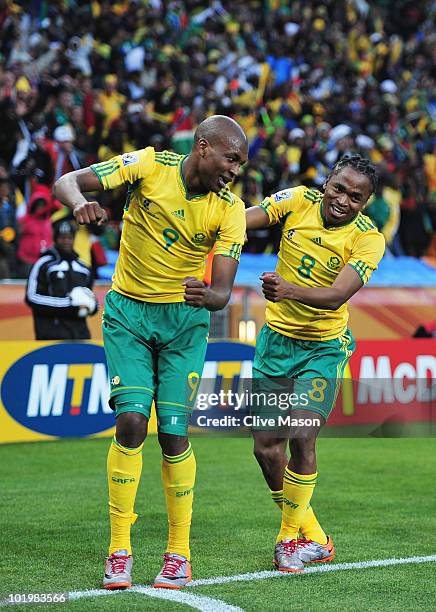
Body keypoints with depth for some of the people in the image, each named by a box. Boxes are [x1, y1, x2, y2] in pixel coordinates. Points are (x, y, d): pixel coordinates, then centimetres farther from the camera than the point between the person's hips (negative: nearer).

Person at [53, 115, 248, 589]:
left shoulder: (229, 209, -9)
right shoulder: (149, 166, -12)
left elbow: (222, 293, -13)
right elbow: (66, 182, -14)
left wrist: (207, 295, -37)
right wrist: (80, 203, -38)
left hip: (184, 319, 1)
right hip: (128, 311, -1)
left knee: (173, 434, -6)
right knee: (131, 420, -14)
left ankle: (178, 552, 9)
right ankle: (119, 550, -2)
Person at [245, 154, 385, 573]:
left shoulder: (367, 239, -15)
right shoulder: (298, 201, -7)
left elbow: (337, 295, -27)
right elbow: (239, 220, -13)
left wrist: (289, 290, -45)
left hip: (323, 347, -4)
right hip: (276, 338, 4)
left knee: (301, 438, -18)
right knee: (266, 447, 3)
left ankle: (290, 538, 4)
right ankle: (313, 538, 20)